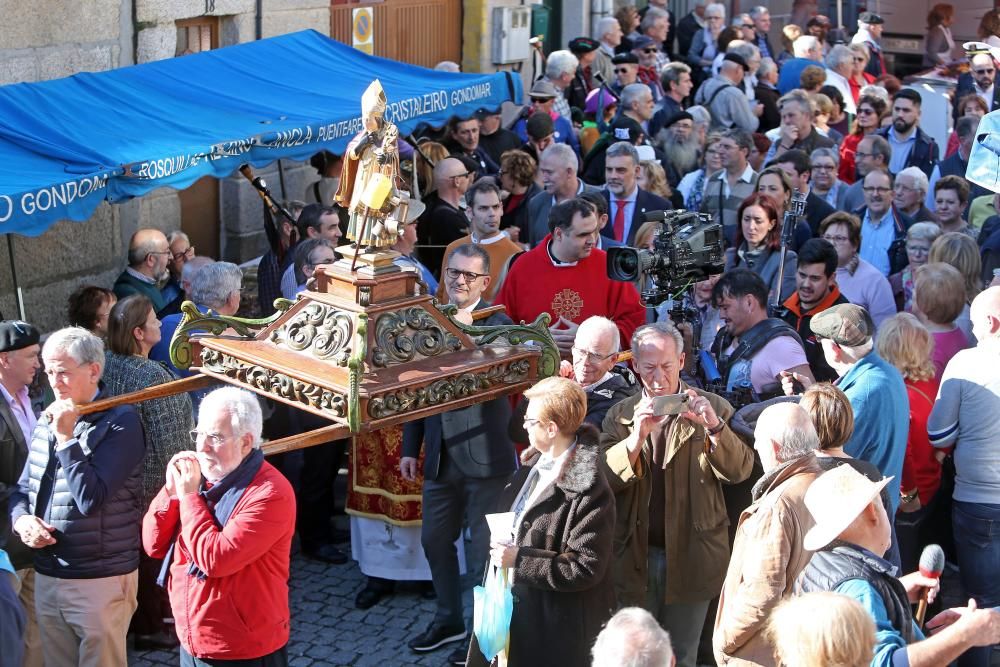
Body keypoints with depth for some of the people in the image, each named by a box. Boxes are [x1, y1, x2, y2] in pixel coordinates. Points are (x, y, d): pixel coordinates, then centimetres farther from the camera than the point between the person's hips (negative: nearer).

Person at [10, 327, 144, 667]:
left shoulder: (121, 421, -11)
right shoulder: (47, 422, 11)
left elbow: (91, 499, -19)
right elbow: (23, 489, 17)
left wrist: (65, 437, -16)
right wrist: (22, 519, -4)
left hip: (101, 580, -6)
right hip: (47, 577, 6)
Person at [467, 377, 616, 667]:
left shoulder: (588, 491, -23)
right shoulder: (533, 463, 4)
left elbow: (585, 569, -23)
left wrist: (519, 559, -23)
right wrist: (499, 543, 4)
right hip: (510, 604, 8)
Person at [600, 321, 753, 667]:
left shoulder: (711, 408, -1)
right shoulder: (620, 415, 3)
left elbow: (740, 470, -11)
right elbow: (604, 479, -9)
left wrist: (715, 427, -26)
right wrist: (637, 436, -24)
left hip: (691, 556, -1)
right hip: (636, 556, 1)